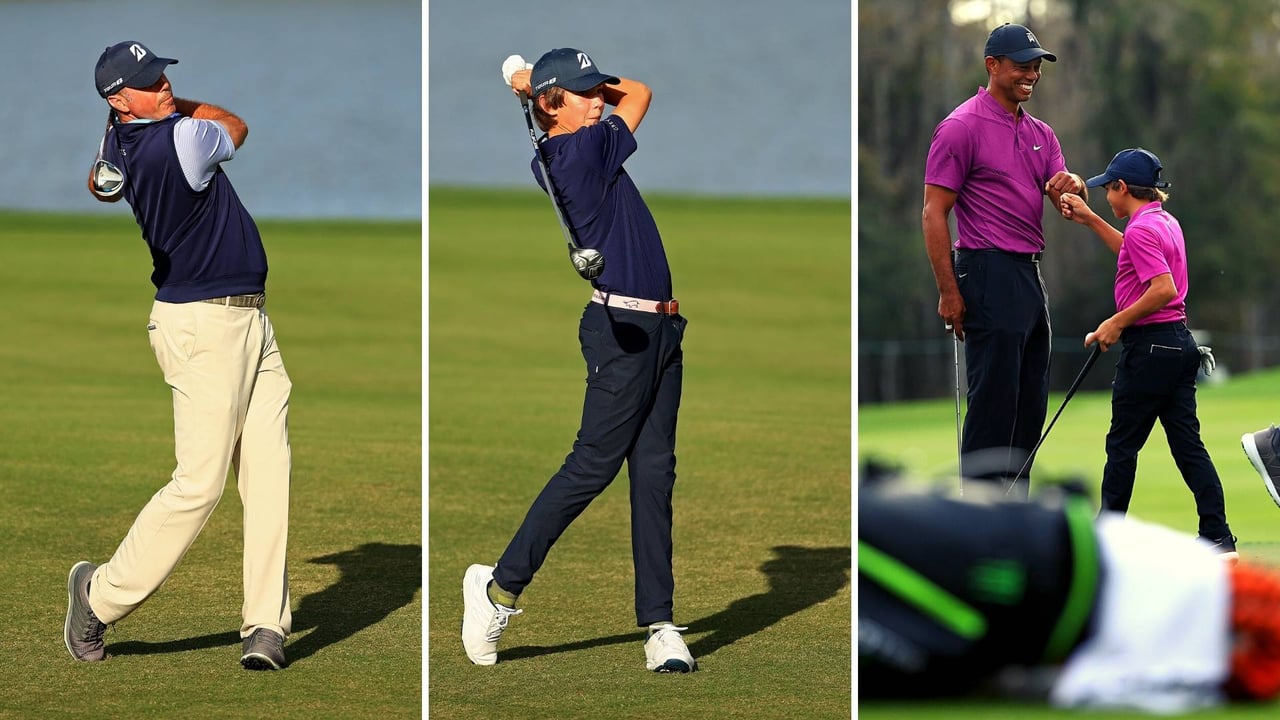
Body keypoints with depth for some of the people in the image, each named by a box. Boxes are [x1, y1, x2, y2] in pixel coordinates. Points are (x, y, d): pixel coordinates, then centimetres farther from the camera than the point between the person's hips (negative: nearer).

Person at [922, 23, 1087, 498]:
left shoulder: (1041, 134, 16)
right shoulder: (962, 127, -8)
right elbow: (934, 213, -10)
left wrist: (1072, 188, -14)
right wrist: (948, 292, -16)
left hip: (1030, 276, 8)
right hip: (989, 275, -8)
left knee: (1031, 404, 11)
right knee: (993, 400, -8)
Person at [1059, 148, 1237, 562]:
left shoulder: (1142, 229, -16)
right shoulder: (1166, 223, 14)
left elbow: (1164, 289, -26)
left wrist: (1117, 322, -18)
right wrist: (1090, 221, 34)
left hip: (1148, 347, -9)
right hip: (1179, 342, 9)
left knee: (1122, 444, 4)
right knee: (1188, 444, 5)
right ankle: (1218, 538, -2)